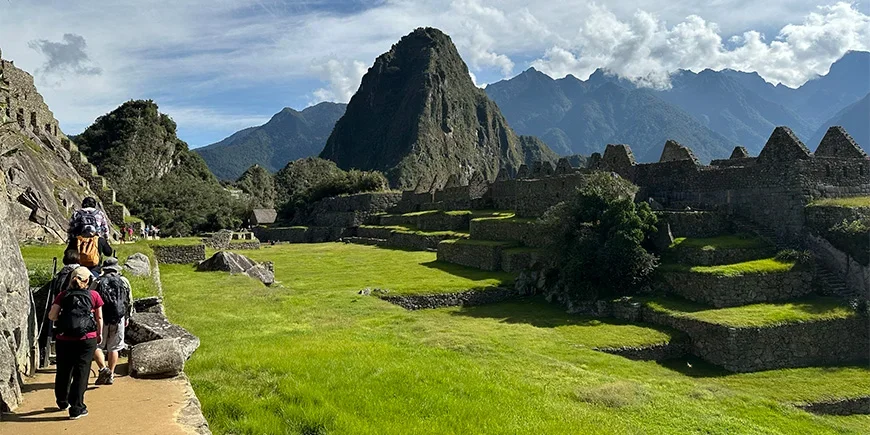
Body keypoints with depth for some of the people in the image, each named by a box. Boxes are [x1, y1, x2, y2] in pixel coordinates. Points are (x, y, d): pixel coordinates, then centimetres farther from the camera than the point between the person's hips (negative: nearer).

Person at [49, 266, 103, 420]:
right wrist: (100, 333, 17)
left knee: (63, 372, 19)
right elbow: (99, 318, 3)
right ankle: (76, 409, 4)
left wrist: (60, 318, 15)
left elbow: (51, 316, -6)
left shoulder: (63, 295, 1)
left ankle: (63, 402, 37)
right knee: (81, 373, 4)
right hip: (87, 340, -2)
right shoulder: (94, 295, -2)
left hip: (64, 340, 2)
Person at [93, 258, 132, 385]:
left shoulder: (97, 282, 0)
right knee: (114, 348, 10)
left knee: (96, 346, 8)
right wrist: (127, 317, 22)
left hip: (101, 318, -2)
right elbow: (129, 302, 11)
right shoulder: (124, 281, 6)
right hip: (119, 319, 2)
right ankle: (110, 375, 12)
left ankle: (103, 369, -11)